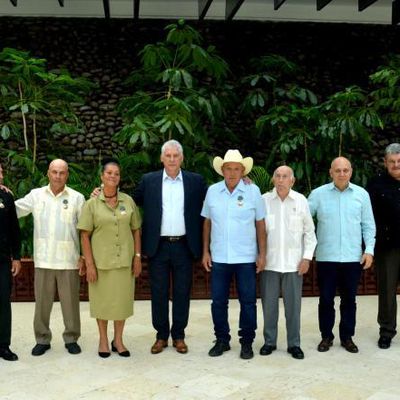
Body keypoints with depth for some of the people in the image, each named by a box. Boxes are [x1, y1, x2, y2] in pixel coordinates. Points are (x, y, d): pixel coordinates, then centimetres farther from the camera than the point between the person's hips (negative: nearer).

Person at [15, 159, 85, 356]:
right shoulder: (36, 195, 6)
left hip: (69, 260, -1)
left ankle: (71, 339, 20)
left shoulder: (77, 198, 2)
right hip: (43, 260, 2)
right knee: (42, 302, 9)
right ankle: (42, 339, 22)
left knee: (70, 302, 6)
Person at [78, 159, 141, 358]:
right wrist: (89, 264, -8)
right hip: (101, 261, -2)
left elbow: (136, 230, 7)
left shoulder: (128, 201, 3)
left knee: (122, 299, 9)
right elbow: (85, 235, -4)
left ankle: (118, 340, 24)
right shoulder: (92, 203, -3)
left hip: (124, 260, 2)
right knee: (102, 300, 9)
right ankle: (103, 340, 26)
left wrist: (137, 256, 2)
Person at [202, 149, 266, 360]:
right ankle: (222, 340, 24)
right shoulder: (212, 191, 3)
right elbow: (207, 222, 8)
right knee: (218, 301, 9)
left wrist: (262, 254, -3)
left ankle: (247, 342, 20)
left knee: (248, 301, 5)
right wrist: (205, 251, 5)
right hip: (219, 257, 2)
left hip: (246, 257, -2)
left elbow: (260, 224, -1)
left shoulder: (253, 191, -3)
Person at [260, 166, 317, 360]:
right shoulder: (264, 200, 0)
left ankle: (294, 344, 18)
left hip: (294, 263, 0)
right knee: (269, 304, 8)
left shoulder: (301, 201, 1)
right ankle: (269, 341, 22)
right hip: (269, 262, 0)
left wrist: (307, 257, 0)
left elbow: (309, 231, 5)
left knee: (293, 305, 6)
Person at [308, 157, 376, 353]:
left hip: (353, 257, 1)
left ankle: (347, 337, 23)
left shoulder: (362, 194, 3)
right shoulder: (318, 194, -2)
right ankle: (326, 336, 21)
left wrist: (369, 250, -2)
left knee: (349, 299, 10)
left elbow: (368, 225, 6)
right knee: (326, 299, 6)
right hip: (326, 257, -1)